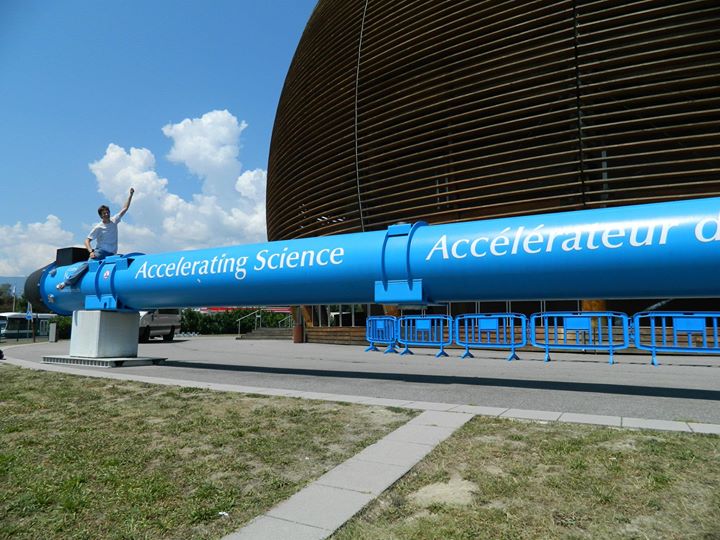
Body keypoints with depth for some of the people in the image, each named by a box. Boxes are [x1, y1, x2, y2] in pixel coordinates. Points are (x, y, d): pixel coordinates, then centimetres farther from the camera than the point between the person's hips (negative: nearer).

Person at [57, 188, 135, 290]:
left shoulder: (114, 221, 9)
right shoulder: (98, 228, -2)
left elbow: (125, 208, 12)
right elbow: (87, 240, -4)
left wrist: (131, 195, 9)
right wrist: (91, 251, -22)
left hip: (111, 254, 5)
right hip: (100, 251, -5)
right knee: (87, 264, -22)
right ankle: (67, 282, -23)